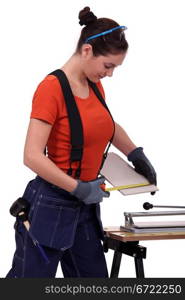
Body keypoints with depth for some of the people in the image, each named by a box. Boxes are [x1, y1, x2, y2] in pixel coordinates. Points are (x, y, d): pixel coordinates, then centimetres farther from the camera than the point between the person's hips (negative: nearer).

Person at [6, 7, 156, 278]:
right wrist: (80, 188, -19)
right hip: (50, 206, -8)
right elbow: (33, 156, -23)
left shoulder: (95, 87, 8)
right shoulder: (52, 88, -17)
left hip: (85, 208, 8)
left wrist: (137, 156, 21)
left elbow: (108, 126, 30)